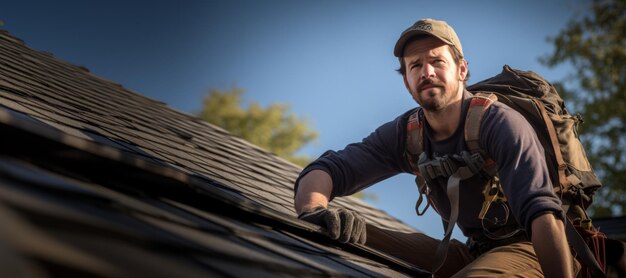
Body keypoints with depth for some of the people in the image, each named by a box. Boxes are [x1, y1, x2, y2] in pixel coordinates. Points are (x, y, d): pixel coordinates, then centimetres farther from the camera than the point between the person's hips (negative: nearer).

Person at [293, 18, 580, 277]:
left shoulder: (501, 125, -21)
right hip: (474, 252, 5)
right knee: (352, 237, -10)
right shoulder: (404, 134, -3)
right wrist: (313, 210, -36)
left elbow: (542, 213, -33)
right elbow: (326, 169, -12)